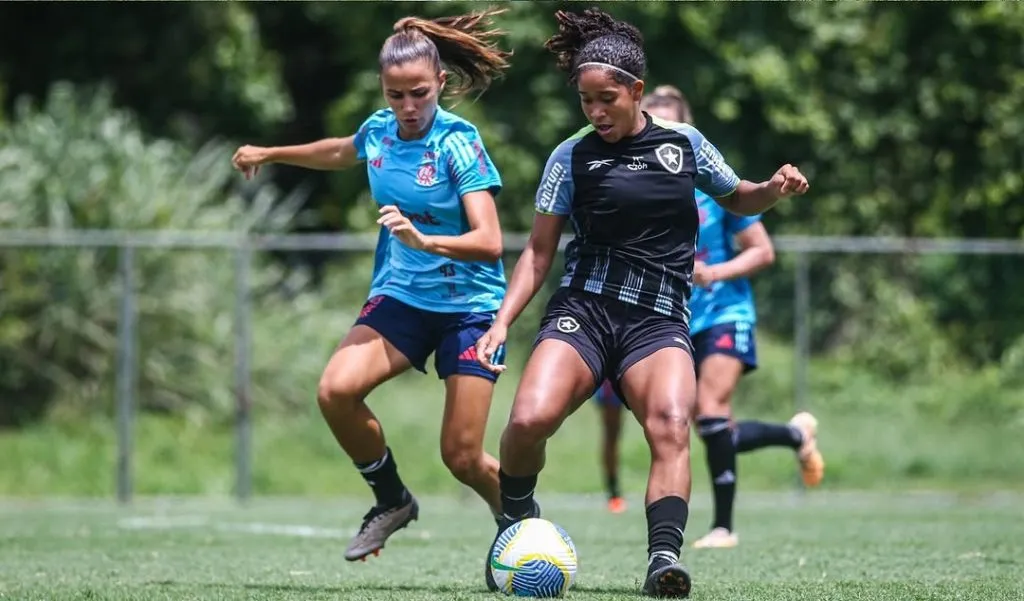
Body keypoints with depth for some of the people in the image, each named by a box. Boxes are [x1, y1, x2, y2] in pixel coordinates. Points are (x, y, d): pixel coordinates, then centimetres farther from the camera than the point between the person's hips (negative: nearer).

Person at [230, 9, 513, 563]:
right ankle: (391, 500, 3)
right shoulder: (379, 129, 0)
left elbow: (489, 242, -25)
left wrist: (424, 240, -41)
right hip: (400, 296, 5)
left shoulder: (457, 142, -17)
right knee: (335, 390, -21)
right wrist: (270, 154, 37)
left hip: (470, 305, -5)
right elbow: (341, 152, 27)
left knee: (462, 457, -9)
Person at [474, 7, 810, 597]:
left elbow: (737, 198, 26)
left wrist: (774, 189, 3)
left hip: (660, 320, 0)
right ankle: (514, 520, 4)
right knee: (529, 419, -24)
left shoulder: (684, 142, 8)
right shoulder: (572, 157, 5)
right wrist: (502, 321, -1)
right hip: (584, 308, 0)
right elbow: (539, 252, 10)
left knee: (672, 424, -29)